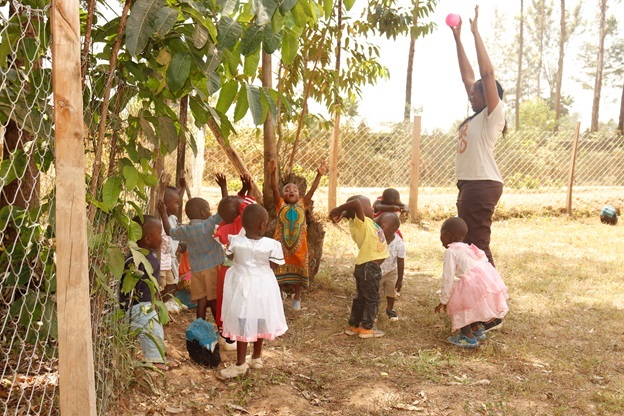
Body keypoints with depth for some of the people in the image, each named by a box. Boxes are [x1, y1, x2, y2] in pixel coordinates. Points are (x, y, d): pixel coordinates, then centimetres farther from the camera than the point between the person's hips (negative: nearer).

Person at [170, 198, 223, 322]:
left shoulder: (184, 229, 3)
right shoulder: (208, 224, -12)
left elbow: (170, 231, 20)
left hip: (196, 269, 4)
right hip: (212, 267, -4)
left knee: (201, 301, 7)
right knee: (215, 300, 3)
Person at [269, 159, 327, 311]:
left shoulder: (302, 205, 1)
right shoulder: (280, 205, -3)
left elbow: (312, 190, -7)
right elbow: (274, 189, -16)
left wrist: (319, 175, -16)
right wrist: (273, 174, -30)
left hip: (299, 246, 2)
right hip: (281, 245, -2)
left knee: (298, 273, 14)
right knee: (279, 273, 8)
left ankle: (297, 299, 34)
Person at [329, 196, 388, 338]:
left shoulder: (367, 223, 11)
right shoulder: (360, 222, -18)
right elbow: (356, 203, -33)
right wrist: (338, 210, -24)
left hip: (369, 267, 9)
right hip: (368, 267, -9)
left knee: (361, 297, 17)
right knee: (371, 298, 3)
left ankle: (354, 326, 26)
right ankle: (367, 328, 13)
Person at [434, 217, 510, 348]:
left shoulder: (451, 252, 1)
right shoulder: (468, 248, 27)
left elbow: (448, 278, -3)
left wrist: (443, 301, 6)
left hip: (474, 283, -9)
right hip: (492, 281, 9)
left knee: (456, 305, 9)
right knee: (471, 304, 29)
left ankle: (469, 338, 12)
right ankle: (476, 330, 38)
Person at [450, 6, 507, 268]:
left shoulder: (493, 116, -8)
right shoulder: (478, 116, 14)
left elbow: (487, 73, -18)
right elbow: (467, 76, 19)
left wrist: (476, 33, -14)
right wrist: (457, 38, 20)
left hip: (482, 185, -10)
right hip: (469, 184, 10)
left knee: (477, 243, -8)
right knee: (469, 242, 14)